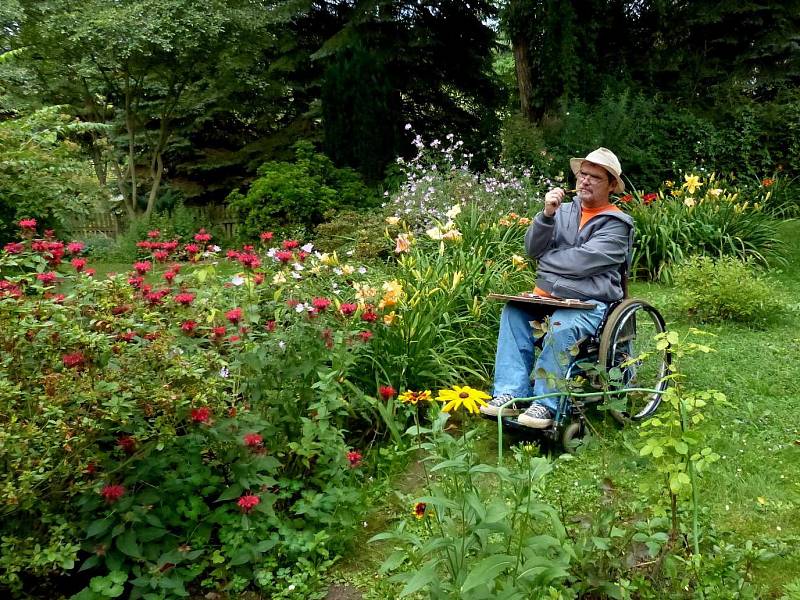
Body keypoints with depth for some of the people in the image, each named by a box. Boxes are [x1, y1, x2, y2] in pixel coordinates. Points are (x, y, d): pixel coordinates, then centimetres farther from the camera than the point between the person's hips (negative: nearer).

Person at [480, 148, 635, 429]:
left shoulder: (616, 223, -1)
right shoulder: (564, 211, 14)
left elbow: (581, 262, -15)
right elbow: (533, 248, 4)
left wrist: (545, 258, -1)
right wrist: (547, 214, -9)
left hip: (591, 303, -5)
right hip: (550, 297, 5)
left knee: (561, 326, -34)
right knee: (513, 311, -21)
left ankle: (546, 404, -24)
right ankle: (511, 395, -22)